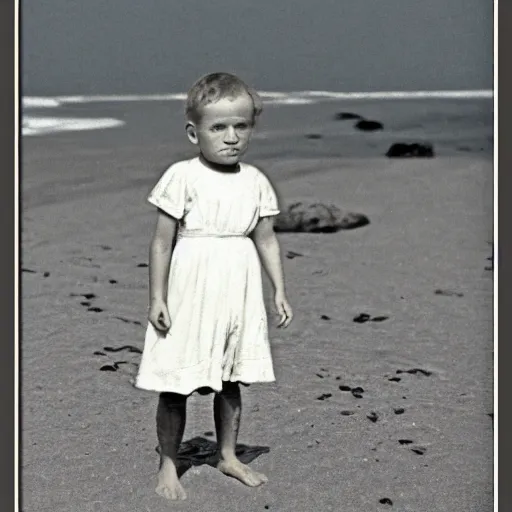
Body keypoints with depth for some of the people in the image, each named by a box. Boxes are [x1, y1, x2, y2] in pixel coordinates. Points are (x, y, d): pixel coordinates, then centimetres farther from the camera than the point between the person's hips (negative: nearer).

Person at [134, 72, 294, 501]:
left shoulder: (255, 181, 4)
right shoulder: (183, 177, -9)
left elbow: (267, 240, 10)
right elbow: (163, 242, -7)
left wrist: (280, 292, 6)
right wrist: (157, 298, -8)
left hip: (239, 298, 4)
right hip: (190, 296, -4)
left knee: (231, 381, 15)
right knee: (175, 388, 2)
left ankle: (228, 456, 32)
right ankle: (168, 466, 17)